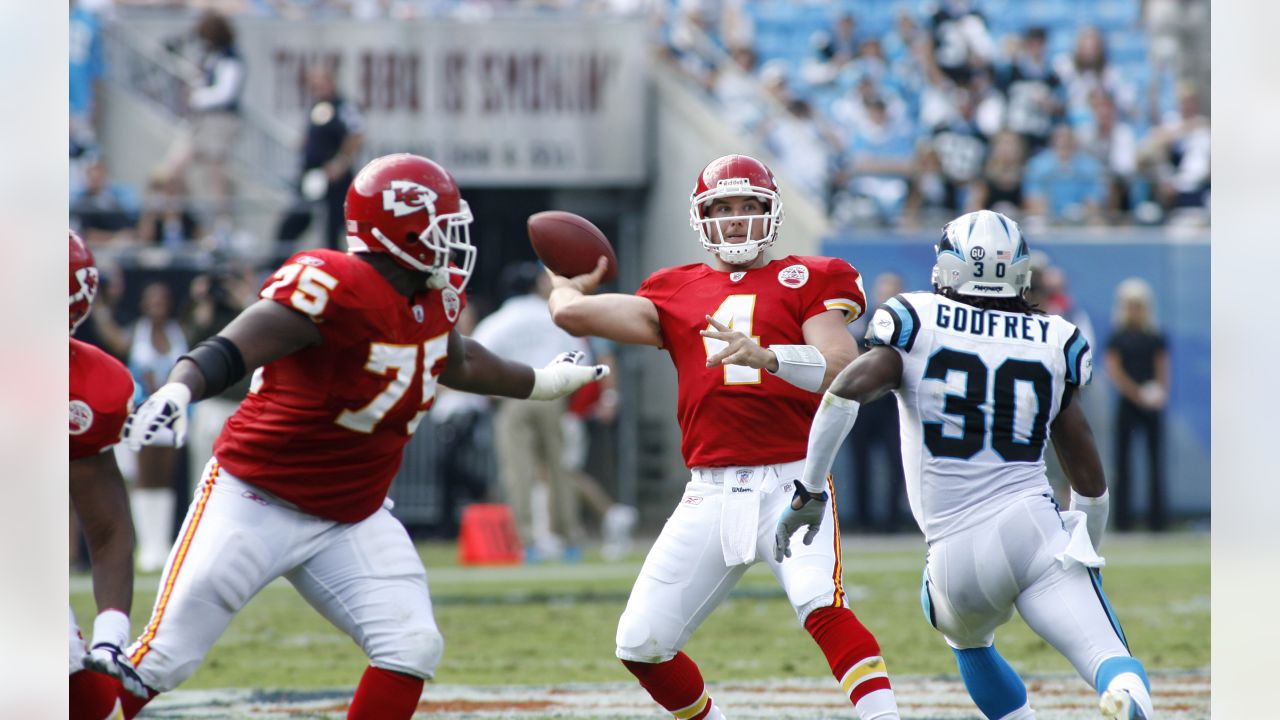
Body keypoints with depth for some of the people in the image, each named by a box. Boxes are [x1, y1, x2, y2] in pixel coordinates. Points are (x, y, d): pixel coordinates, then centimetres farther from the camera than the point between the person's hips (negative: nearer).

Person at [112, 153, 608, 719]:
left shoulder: (436, 298, 1)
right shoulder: (335, 287, -26)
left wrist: (541, 383, 37)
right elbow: (231, 352, -36)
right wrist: (176, 392, -55)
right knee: (163, 660, -7)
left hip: (352, 517, 8)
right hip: (256, 501, -7)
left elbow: (456, 362, 25)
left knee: (411, 646, -7)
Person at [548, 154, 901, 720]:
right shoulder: (676, 295, 14)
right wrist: (567, 283, 32)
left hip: (790, 483, -4)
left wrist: (769, 357, -28)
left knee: (823, 608, -30)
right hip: (711, 494, 4)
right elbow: (571, 313, 9)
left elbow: (844, 368, -11)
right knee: (641, 644, 3)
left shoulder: (805, 282, 5)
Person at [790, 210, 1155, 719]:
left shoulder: (917, 325, 5)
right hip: (1035, 530, 0)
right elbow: (1090, 481, 14)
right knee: (1114, 668, -11)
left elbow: (848, 390, -12)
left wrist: (808, 490, -3)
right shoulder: (1052, 344, 12)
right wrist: (1086, 551, 31)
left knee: (969, 643, 33)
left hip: (958, 555, 0)